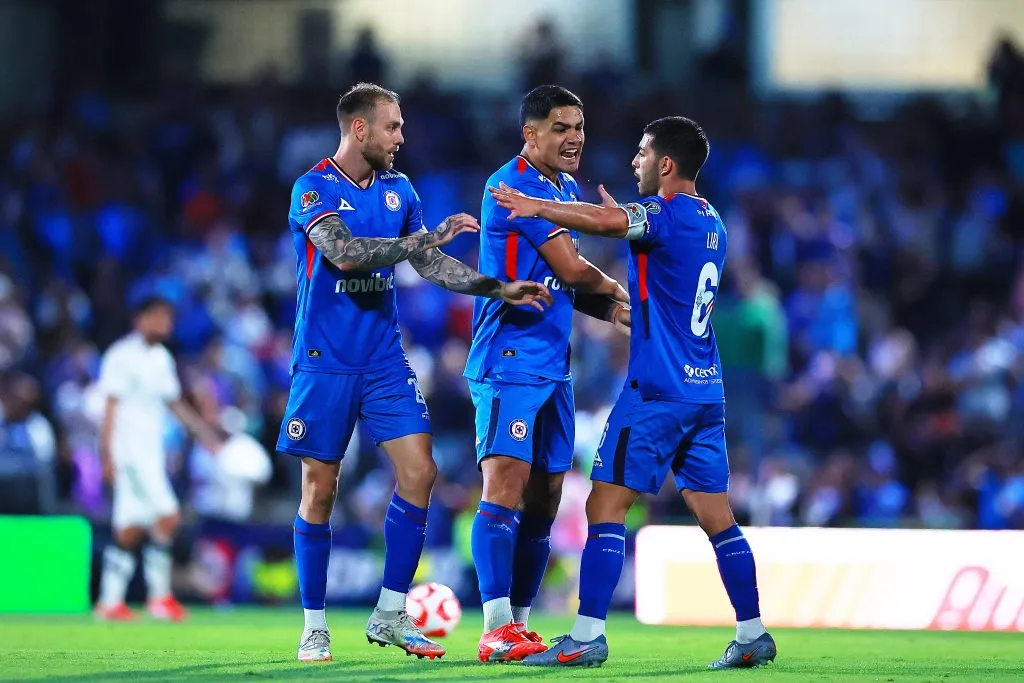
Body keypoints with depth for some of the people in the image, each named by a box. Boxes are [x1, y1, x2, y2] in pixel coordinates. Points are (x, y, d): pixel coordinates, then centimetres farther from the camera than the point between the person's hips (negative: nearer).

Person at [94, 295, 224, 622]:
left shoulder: (161, 358, 15)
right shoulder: (122, 356, -10)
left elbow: (175, 403, 23)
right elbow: (111, 406, -13)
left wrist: (207, 435, 19)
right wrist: (107, 454, -18)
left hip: (151, 453, 8)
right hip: (130, 453, -8)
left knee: (130, 531, 7)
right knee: (167, 518, -15)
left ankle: (110, 602, 10)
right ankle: (160, 595, -8)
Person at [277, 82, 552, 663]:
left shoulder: (398, 189, 10)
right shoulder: (313, 190, -9)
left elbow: (430, 264, 11)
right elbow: (344, 251, -25)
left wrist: (499, 289, -1)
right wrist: (428, 237, -26)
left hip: (385, 361, 5)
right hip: (325, 363, -5)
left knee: (419, 471, -6)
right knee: (320, 488, -1)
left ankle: (391, 615, 3)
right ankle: (315, 626, 8)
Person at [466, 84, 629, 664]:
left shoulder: (569, 190, 17)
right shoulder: (516, 185, -13)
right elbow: (572, 269, -15)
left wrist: (615, 310, 2)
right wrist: (617, 290, 4)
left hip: (553, 366, 9)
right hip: (510, 361, -9)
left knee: (544, 501, 8)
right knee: (506, 484, -15)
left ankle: (520, 625, 14)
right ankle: (497, 629, -19)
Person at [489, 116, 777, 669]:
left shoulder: (667, 214, -12)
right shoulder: (709, 221, 15)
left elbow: (601, 220, -30)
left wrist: (535, 206, -21)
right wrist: (624, 219, 29)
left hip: (656, 392, -9)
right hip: (706, 391, 9)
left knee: (606, 505, -6)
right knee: (713, 514, 11)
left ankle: (587, 637, -9)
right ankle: (752, 635, 10)